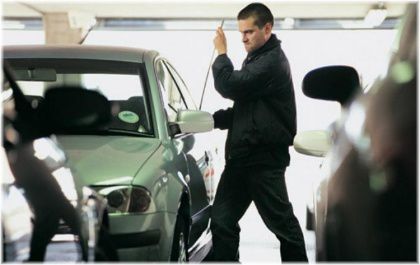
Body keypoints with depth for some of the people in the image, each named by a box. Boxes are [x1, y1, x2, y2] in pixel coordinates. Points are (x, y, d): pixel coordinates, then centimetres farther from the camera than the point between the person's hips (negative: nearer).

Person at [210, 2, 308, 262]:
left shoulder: (273, 62, -14)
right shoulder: (256, 60, 19)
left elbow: (230, 87, -23)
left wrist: (222, 53, -6)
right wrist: (213, 119, 6)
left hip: (264, 160, -9)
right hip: (241, 157, 9)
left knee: (282, 222, 2)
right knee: (221, 221, 3)